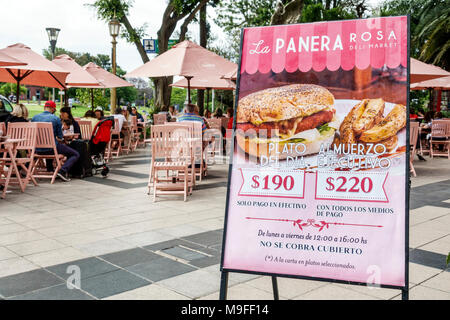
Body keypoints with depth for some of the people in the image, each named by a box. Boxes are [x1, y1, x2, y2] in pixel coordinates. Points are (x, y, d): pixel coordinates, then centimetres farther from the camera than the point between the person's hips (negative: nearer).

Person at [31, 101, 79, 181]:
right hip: (51, 148, -6)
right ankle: (62, 171, -14)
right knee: (75, 154, 6)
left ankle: (50, 171, 37)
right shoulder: (56, 119, -6)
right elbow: (60, 137, -2)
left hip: (38, 150, 6)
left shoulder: (35, 118, 5)